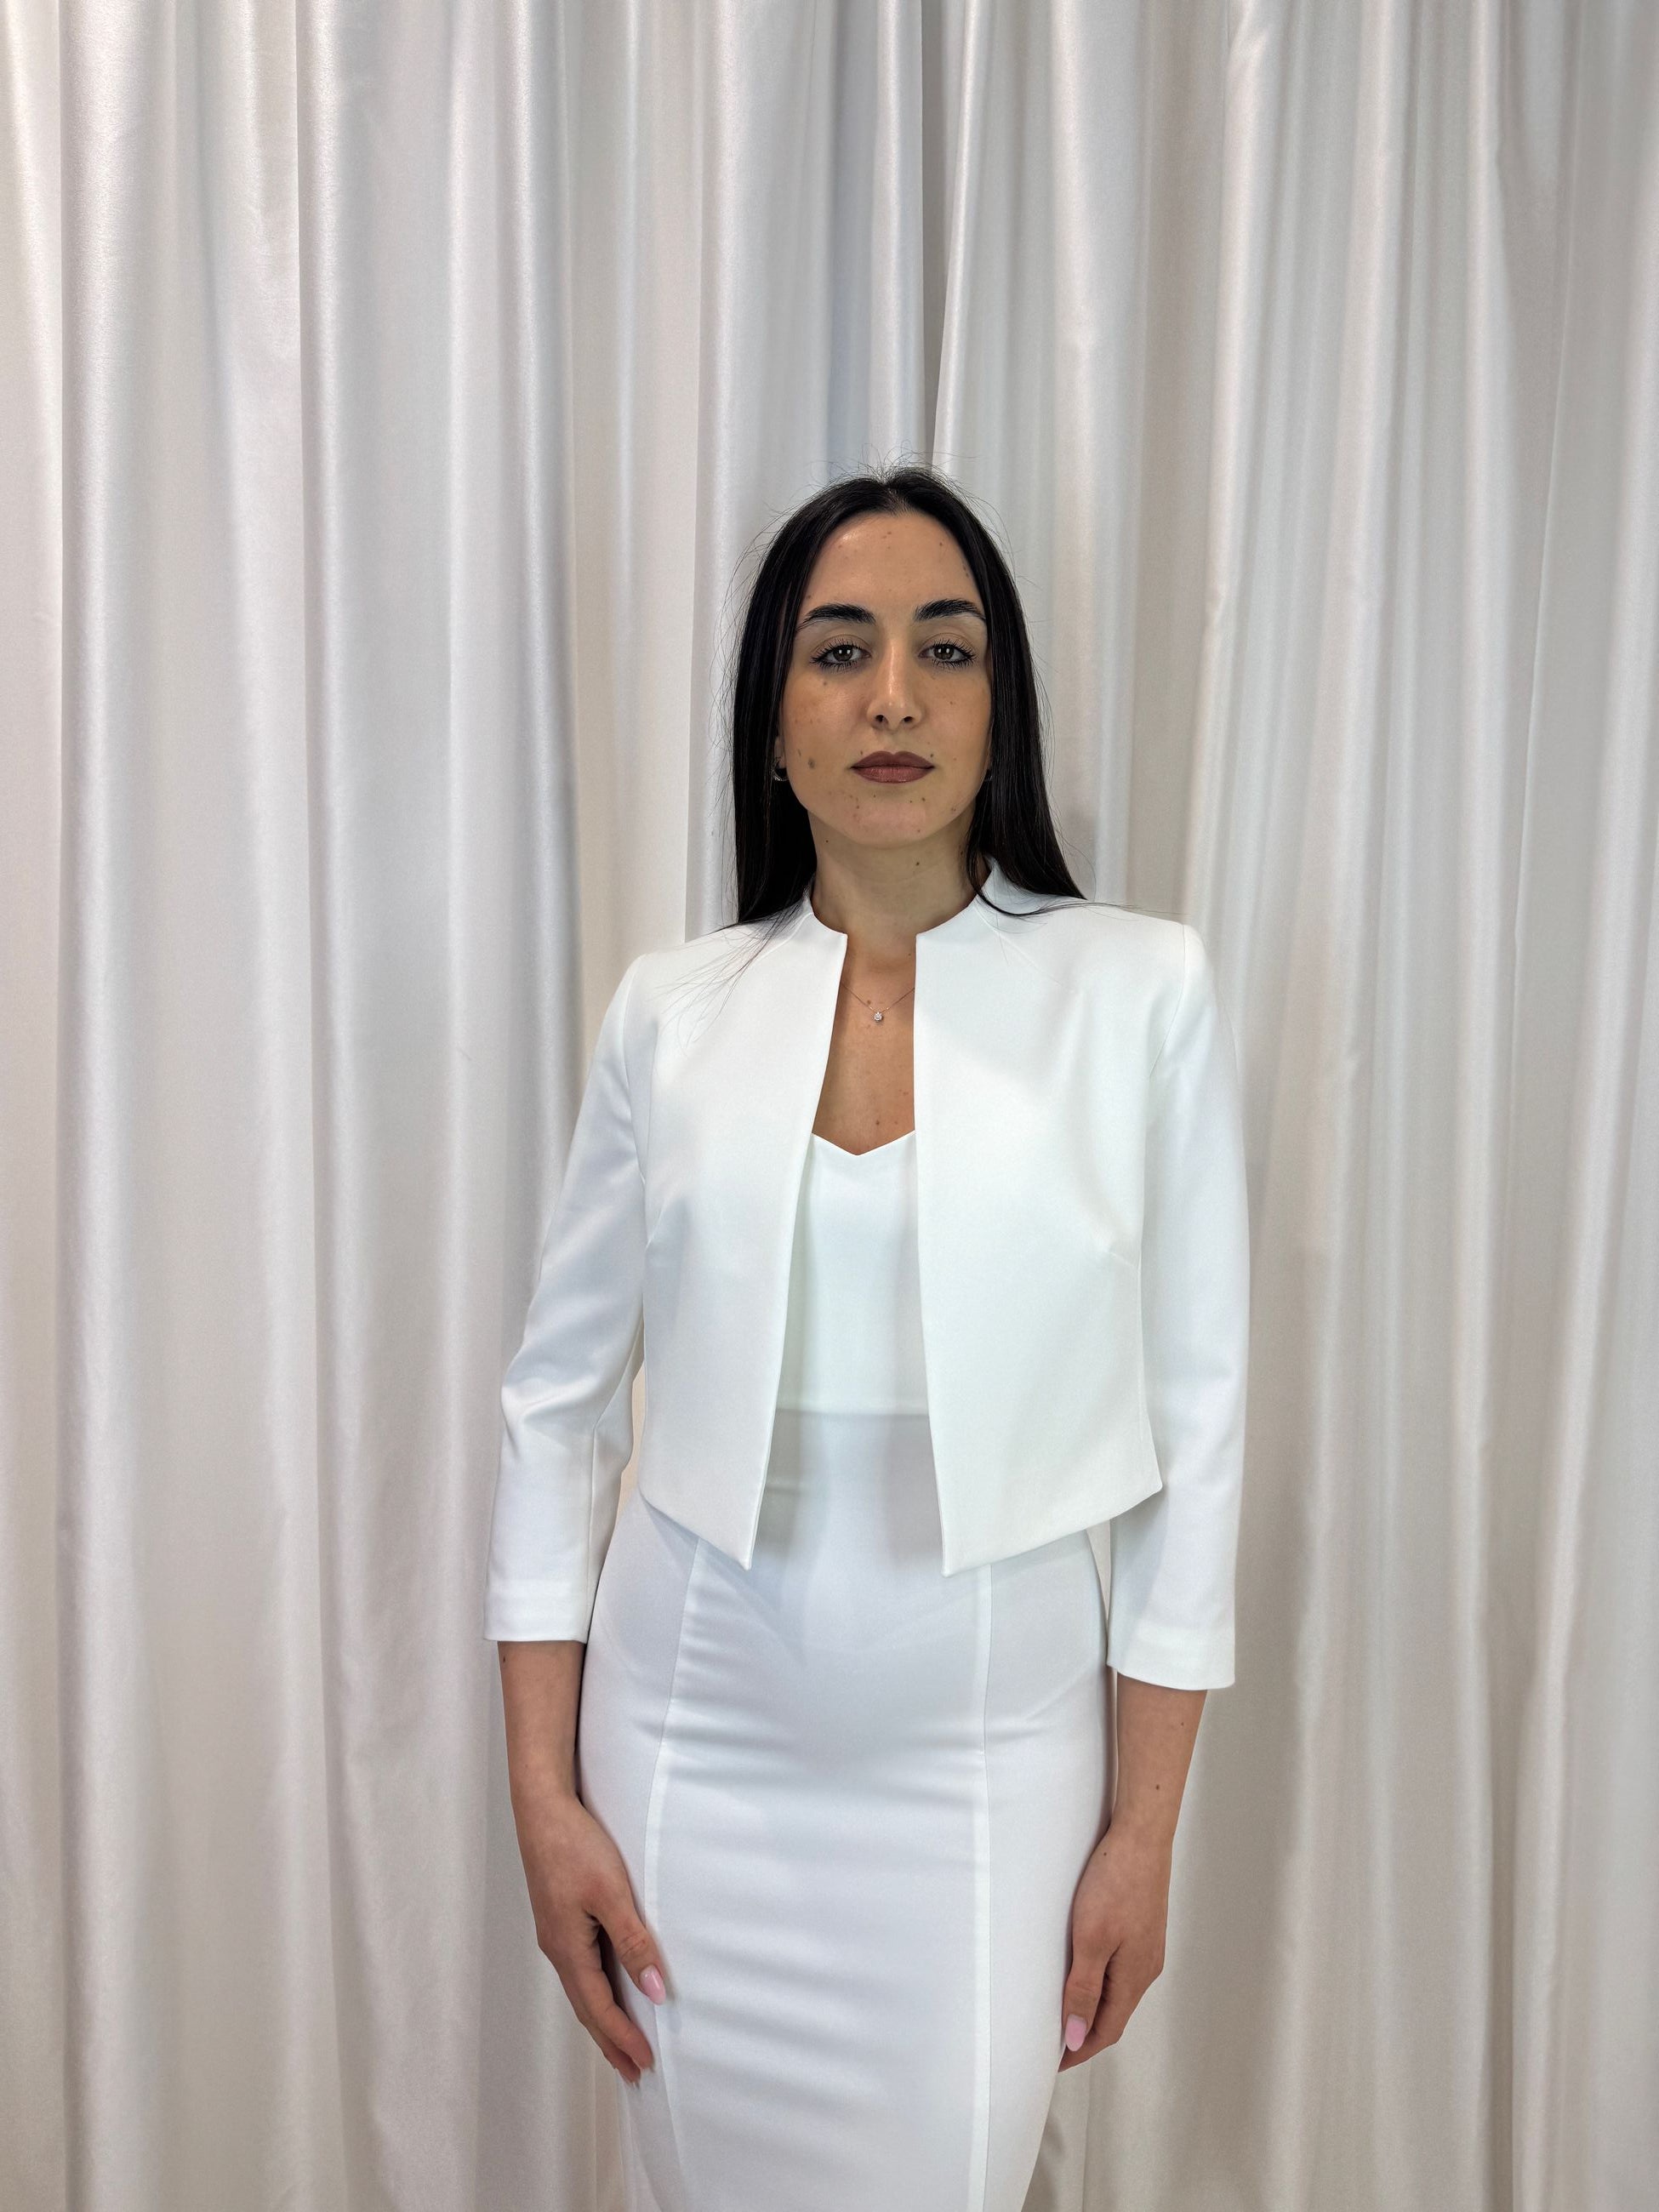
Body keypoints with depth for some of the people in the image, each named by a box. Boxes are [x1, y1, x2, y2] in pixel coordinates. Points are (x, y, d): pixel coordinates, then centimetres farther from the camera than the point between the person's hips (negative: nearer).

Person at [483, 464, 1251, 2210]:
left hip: (992, 1737, -1)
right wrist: (544, 1795, 0)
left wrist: (1143, 1828, -2)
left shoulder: (1141, 988, -6)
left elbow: (1195, 1421, -4)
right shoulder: (669, 1010, -1)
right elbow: (559, 1400, 3)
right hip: (696, 1731, 2)